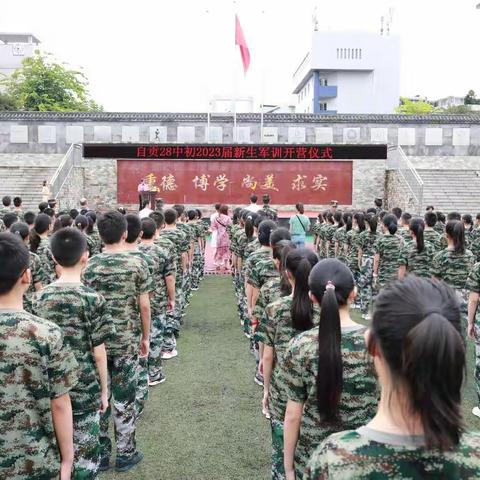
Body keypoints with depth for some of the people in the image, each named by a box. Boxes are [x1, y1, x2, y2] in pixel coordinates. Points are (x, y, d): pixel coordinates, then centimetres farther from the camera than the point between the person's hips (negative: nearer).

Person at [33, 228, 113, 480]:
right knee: (84, 456, 10)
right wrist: (104, 389, 1)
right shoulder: (92, 298, -15)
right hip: (84, 390, -4)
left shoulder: (40, 298, -2)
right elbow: (98, 353, -12)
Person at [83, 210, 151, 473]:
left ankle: (99, 454, 24)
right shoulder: (137, 263, -9)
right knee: (124, 399, 8)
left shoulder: (89, 265, -3)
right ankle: (125, 453, 21)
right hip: (127, 341, -2)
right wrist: (145, 337, 6)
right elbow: (143, 305, -7)